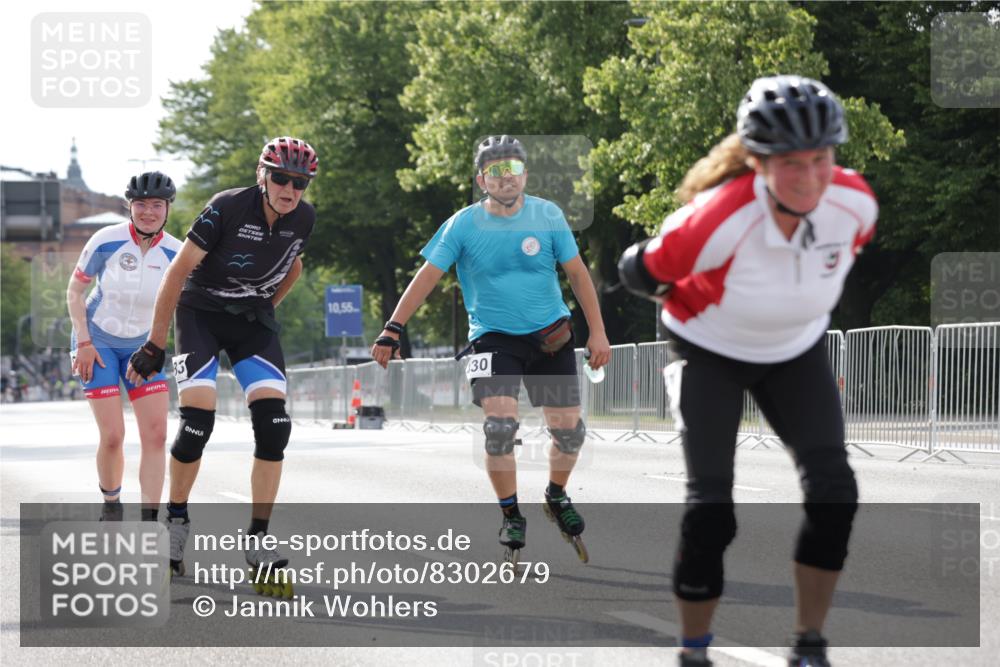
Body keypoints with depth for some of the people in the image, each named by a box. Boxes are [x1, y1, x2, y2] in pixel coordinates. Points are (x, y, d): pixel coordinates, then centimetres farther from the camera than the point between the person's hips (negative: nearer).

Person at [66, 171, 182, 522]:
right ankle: (110, 505, 17)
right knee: (113, 436, -11)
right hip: (98, 344, -3)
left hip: (143, 346, 3)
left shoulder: (175, 253, -11)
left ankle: (149, 524, -6)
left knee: (156, 435, -10)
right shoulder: (106, 241, -17)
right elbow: (74, 291, -5)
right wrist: (84, 342, -12)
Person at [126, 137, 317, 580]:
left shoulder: (304, 219, -8)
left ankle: (257, 540, -7)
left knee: (273, 423, -14)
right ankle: (176, 521, 6)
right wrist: (155, 345, -18)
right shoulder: (228, 208, -23)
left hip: (253, 321, 4)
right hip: (201, 313, -4)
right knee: (197, 420, -18)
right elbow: (179, 271, -19)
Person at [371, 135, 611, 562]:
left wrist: (597, 332, -1)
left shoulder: (548, 216, -3)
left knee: (568, 428, 2)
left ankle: (557, 496, 32)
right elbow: (427, 277, -4)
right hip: (493, 337, -2)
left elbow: (577, 274, 3)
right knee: (499, 424, -18)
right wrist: (392, 331, -11)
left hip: (550, 335, 2)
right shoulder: (464, 224, -7)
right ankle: (511, 516, 0)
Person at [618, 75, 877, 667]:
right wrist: (704, 303, -7)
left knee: (834, 493, -13)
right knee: (711, 512, -12)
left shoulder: (855, 203, -24)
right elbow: (638, 271, -20)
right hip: (710, 354, -3)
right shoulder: (722, 218, -37)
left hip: (796, 352, 4)